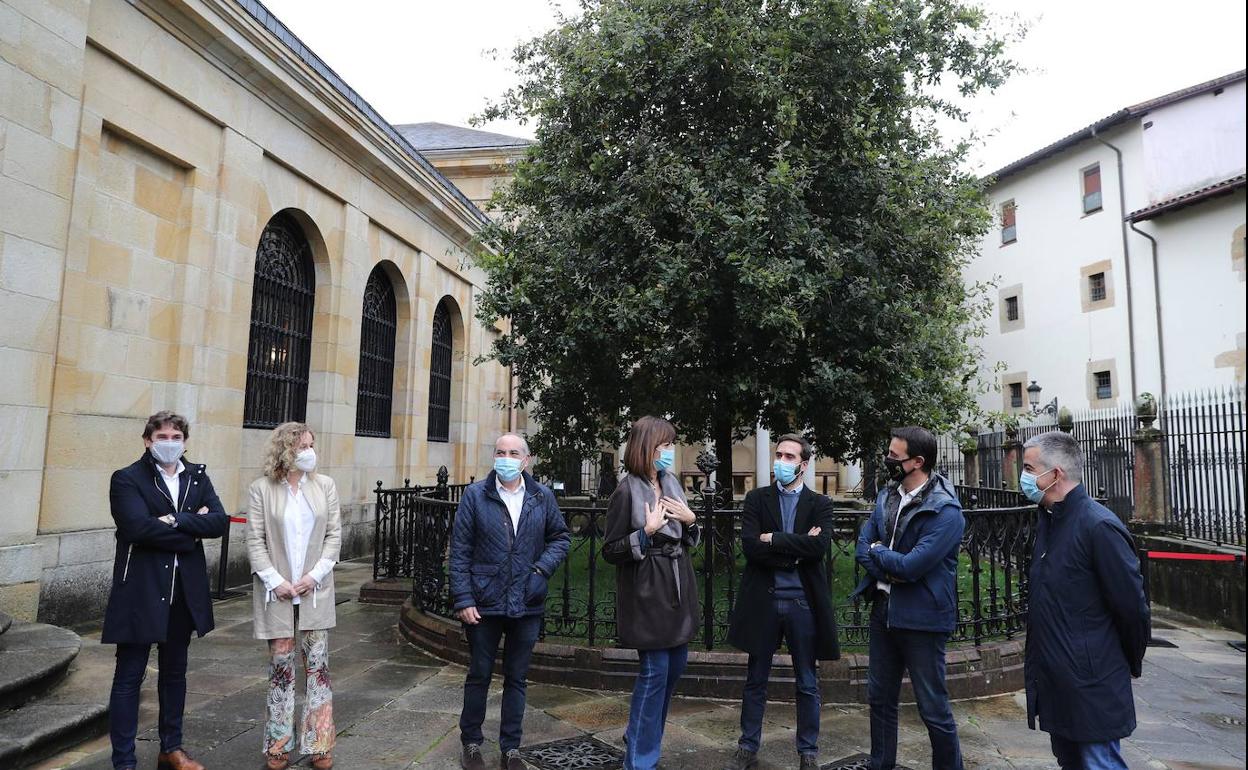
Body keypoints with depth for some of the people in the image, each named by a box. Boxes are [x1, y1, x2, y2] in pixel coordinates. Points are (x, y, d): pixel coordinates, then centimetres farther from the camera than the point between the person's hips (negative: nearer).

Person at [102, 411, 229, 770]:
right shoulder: (127, 479, -6)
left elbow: (220, 521, -6)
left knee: (174, 671, 17)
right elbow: (140, 527, -22)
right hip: (140, 590, -4)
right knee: (129, 676, 5)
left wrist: (176, 520, -18)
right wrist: (194, 527, -14)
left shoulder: (198, 476, 6)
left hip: (185, 590, 5)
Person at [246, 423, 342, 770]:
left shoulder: (325, 485, 2)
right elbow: (255, 540, -4)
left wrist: (316, 575, -8)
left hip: (316, 590, 1)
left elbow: (334, 534, 2)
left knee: (318, 665, 6)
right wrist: (275, 580, -12)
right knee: (281, 666, 8)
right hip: (276, 590, -1)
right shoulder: (261, 488, -2)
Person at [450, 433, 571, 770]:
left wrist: (543, 567, -8)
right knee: (479, 676, 14)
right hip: (484, 603, -1)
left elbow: (560, 537, 9)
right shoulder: (475, 495, -5)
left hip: (527, 604, 2)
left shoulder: (543, 497, 0)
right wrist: (463, 600, -9)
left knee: (517, 678, 14)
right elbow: (460, 552, -5)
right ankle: (471, 743, 34)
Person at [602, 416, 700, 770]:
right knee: (655, 671, -1)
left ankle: (641, 736, 35)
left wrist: (691, 520, -3)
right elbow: (610, 551, -13)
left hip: (677, 590, 8)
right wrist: (647, 531, -25)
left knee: (675, 667, 15)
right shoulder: (627, 491, -15)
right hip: (648, 595, -7)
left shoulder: (672, 484, 7)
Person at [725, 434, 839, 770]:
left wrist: (774, 539, -15)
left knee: (807, 684, 12)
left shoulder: (819, 504, 2)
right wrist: (797, 550, -14)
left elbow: (820, 546, -16)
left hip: (803, 602, 0)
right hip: (763, 600, 0)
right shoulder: (756, 498, 2)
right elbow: (750, 546, -12)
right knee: (755, 680, 13)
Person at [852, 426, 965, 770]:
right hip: (883, 610, 7)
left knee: (934, 710, 5)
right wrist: (888, 568, -16)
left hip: (921, 618, -7)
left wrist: (877, 552, -8)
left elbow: (911, 565, -25)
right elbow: (863, 546, 2)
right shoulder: (887, 495, 5)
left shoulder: (946, 511, -19)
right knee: (880, 699, 19)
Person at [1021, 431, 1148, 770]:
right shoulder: (1047, 521, 7)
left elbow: (1132, 607, -15)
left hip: (1090, 687, -8)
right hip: (1053, 681, 8)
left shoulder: (1099, 526, -20)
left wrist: (1130, 664, -2)